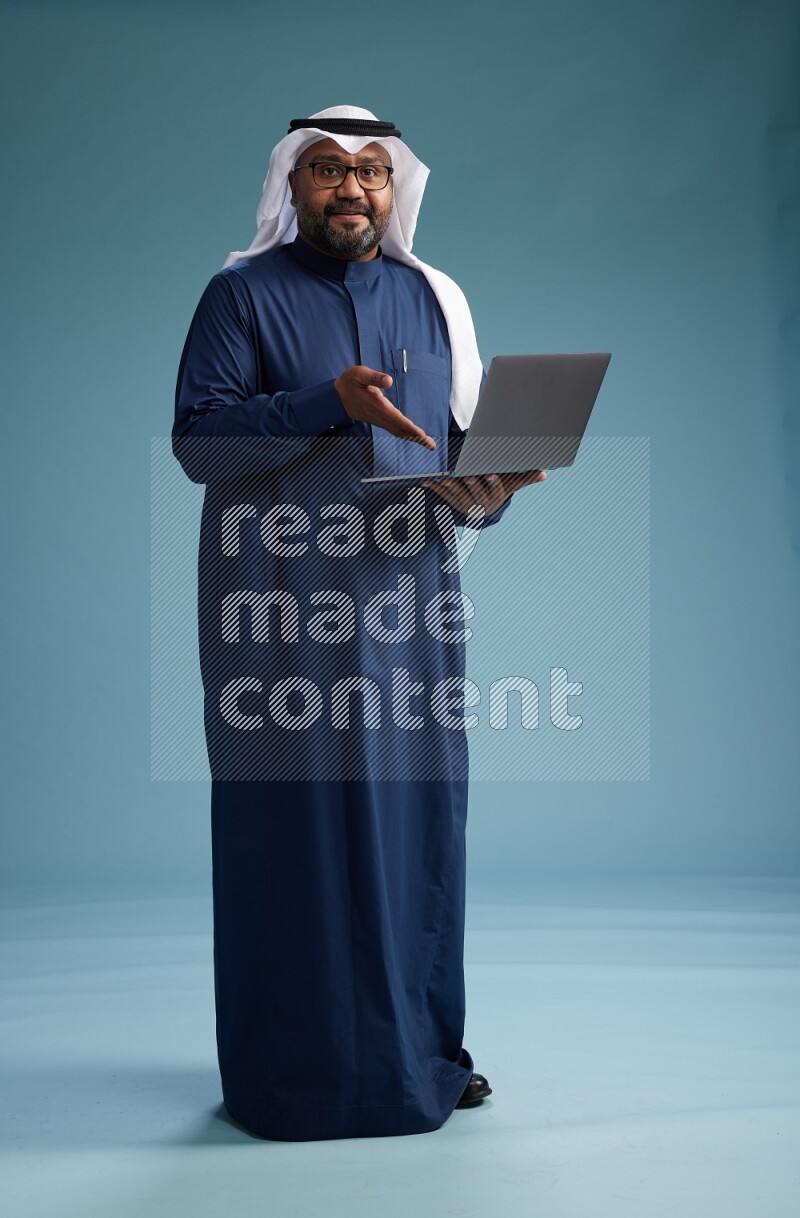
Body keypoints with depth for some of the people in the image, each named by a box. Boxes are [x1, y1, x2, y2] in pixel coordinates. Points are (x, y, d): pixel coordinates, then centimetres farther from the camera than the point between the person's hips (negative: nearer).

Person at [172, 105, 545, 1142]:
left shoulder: (434, 299, 15)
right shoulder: (244, 294, 3)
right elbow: (195, 437, -8)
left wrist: (486, 493, -9)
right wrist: (329, 403, -19)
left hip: (410, 601, 4)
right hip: (284, 614, -4)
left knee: (418, 819, 5)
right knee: (294, 824, -2)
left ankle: (422, 1050, 19)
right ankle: (296, 1072, 9)